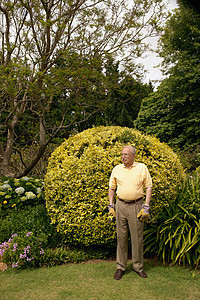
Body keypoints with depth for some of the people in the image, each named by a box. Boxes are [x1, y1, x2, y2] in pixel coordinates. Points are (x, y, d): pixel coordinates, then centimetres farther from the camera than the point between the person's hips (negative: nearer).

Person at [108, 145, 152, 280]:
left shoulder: (142, 168, 1)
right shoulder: (117, 169, 8)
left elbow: (149, 187, 1)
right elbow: (112, 188, 15)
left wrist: (146, 207, -6)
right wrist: (111, 206, 8)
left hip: (136, 205, -2)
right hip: (121, 205, 2)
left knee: (137, 237, 5)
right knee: (121, 237, 8)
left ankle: (138, 266, 22)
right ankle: (121, 267, 20)